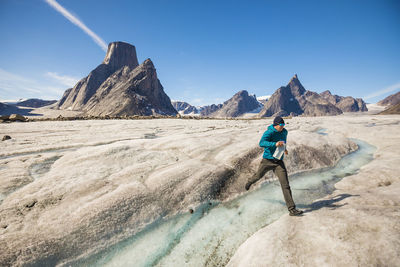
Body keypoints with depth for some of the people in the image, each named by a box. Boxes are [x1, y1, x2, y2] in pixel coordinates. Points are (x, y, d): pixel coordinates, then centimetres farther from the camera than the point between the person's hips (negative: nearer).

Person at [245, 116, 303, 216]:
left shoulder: (284, 132, 4)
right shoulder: (269, 132, -18)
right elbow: (261, 143, -35)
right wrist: (275, 144, -46)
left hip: (279, 162, 4)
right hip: (267, 160, -3)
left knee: (285, 184, -7)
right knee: (258, 176, 21)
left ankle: (292, 209, -3)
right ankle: (250, 181, 58)